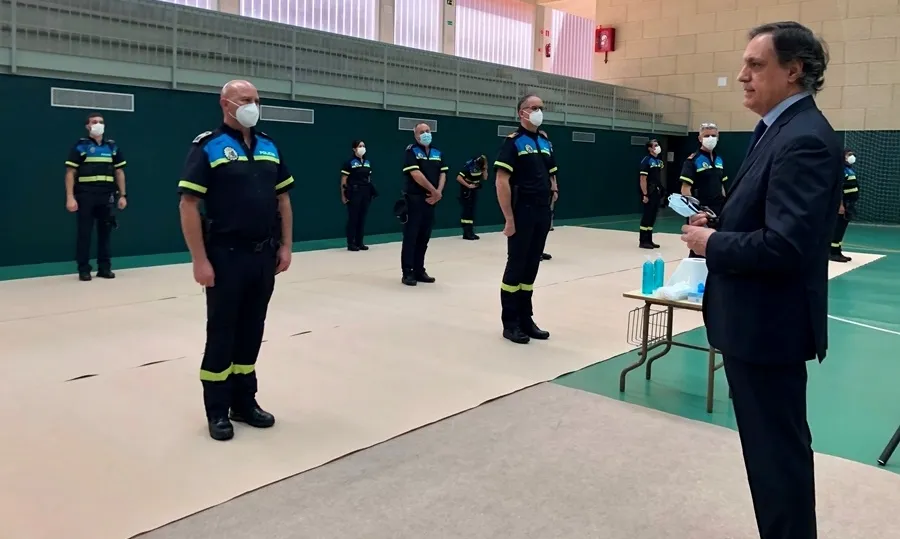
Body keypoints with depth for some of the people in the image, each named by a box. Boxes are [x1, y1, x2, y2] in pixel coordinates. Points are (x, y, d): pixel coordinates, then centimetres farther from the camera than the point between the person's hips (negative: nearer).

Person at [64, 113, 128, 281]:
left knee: (105, 232, 7)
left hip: (107, 196, 3)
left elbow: (119, 172, 15)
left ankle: (105, 268, 14)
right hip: (85, 196, -3)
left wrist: (122, 195, 8)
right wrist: (70, 197, -11)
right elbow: (70, 173, -3)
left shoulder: (113, 146, 11)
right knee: (84, 233, 1)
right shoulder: (80, 146, 0)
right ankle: (84, 269, 8)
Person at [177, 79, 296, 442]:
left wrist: (285, 245, 7)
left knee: (252, 331, 13)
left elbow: (283, 199, 14)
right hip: (226, 256, -5)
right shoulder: (208, 147, -7)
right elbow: (188, 204, -11)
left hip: (264, 256, 5)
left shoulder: (269, 147, 10)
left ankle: (244, 401, 27)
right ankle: (217, 411, 19)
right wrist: (199, 260, -16)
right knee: (222, 333, 6)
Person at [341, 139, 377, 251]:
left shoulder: (367, 162, 13)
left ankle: (360, 242, 15)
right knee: (353, 218, -3)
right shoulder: (349, 162, -6)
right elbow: (343, 181, -8)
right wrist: (343, 195, -13)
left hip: (366, 193, 6)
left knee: (362, 218, 8)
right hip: (354, 193, -6)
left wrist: (371, 192, 13)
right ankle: (350, 244, 2)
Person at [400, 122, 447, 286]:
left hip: (431, 200, 6)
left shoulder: (438, 153, 14)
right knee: (410, 236, -5)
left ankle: (419, 271, 18)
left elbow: (442, 174, 9)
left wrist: (438, 192, -8)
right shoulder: (411, 151, -5)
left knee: (424, 237, 10)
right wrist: (434, 191, -12)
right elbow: (416, 174, -16)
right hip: (414, 199, -6)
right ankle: (407, 273, -2)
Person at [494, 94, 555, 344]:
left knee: (531, 267, 11)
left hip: (542, 216, 7)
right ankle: (510, 323, 9)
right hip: (522, 215, -6)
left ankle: (526, 319, 21)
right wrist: (509, 218, -18)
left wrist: (549, 210, 11)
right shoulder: (513, 142, -8)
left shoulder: (545, 142, 13)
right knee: (516, 267, -1)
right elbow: (502, 182, -14)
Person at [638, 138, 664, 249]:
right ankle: (643, 241, 0)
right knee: (647, 216, -5)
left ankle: (649, 240, 18)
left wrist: (661, 192, 13)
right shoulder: (646, 160, -11)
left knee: (652, 217, 11)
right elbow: (643, 179, -15)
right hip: (649, 193, -8)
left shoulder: (659, 161, 13)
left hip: (657, 192, 8)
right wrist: (645, 195, -19)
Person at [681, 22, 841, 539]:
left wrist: (712, 243, -15)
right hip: (759, 319, 10)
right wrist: (717, 226, 2)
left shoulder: (804, 138, -20)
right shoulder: (782, 130, 12)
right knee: (776, 445, 22)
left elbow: (783, 245, -29)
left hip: (770, 323, -10)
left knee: (778, 451, 4)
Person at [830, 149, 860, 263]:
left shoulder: (850, 170, 17)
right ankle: (833, 253, -5)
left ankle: (838, 252, 17)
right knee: (838, 228, -8)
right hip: (842, 205, -10)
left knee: (842, 228, 12)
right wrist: (840, 204, -25)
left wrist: (852, 204, 22)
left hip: (848, 204, 10)